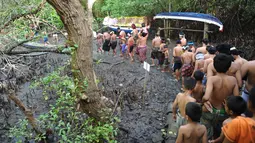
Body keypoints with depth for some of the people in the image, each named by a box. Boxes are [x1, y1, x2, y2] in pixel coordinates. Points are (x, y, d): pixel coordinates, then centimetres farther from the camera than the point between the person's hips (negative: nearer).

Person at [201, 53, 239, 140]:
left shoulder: (212, 79, -25)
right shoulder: (233, 80, -14)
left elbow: (206, 97, -38)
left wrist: (202, 101, -16)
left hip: (210, 112, -3)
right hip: (224, 113, 4)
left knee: (206, 136, 13)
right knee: (219, 135, 27)